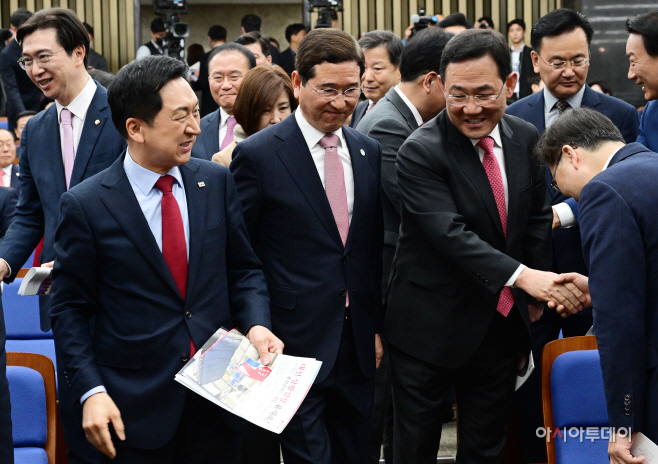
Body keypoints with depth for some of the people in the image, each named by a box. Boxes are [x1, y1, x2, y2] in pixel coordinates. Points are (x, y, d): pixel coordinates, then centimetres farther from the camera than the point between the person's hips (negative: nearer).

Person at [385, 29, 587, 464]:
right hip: (431, 326, -5)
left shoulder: (526, 138, 1)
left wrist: (535, 301, 8)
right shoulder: (421, 152, -18)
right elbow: (450, 233, -28)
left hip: (501, 325, 5)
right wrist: (522, 276, -39)